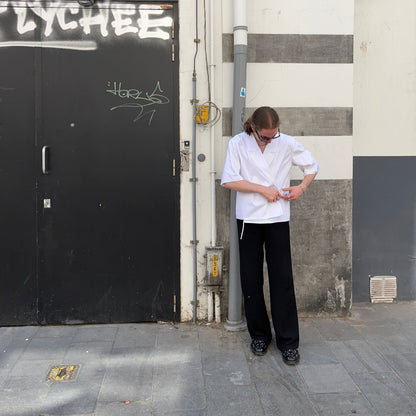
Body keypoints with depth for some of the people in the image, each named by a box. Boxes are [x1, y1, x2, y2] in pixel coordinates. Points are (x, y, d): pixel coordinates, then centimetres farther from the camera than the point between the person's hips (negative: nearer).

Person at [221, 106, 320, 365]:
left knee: (283, 278, -3)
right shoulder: (238, 143, -2)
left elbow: (312, 166, 13)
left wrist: (302, 187, -5)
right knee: (251, 279, 6)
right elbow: (229, 180, -7)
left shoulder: (287, 143, 0)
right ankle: (259, 334, 22)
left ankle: (288, 341, 7)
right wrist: (262, 189, -12)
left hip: (278, 218, 0)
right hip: (249, 218, 1)